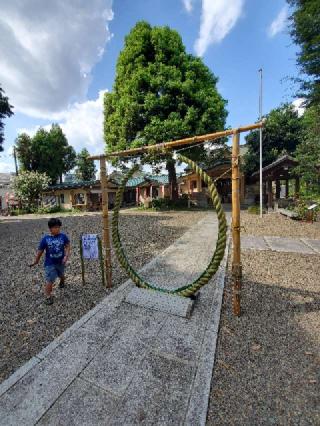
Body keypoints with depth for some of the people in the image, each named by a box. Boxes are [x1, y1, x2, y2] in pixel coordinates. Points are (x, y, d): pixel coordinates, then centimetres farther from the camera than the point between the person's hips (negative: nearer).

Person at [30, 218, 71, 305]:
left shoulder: (63, 236, -12)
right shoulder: (45, 239, -13)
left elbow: (67, 246, -8)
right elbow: (40, 250, -3)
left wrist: (66, 256, -20)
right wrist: (36, 261, 6)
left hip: (60, 262, 2)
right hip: (50, 263, -2)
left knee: (61, 275, 26)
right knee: (50, 280, -4)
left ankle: (62, 282, 60)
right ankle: (48, 296, 16)